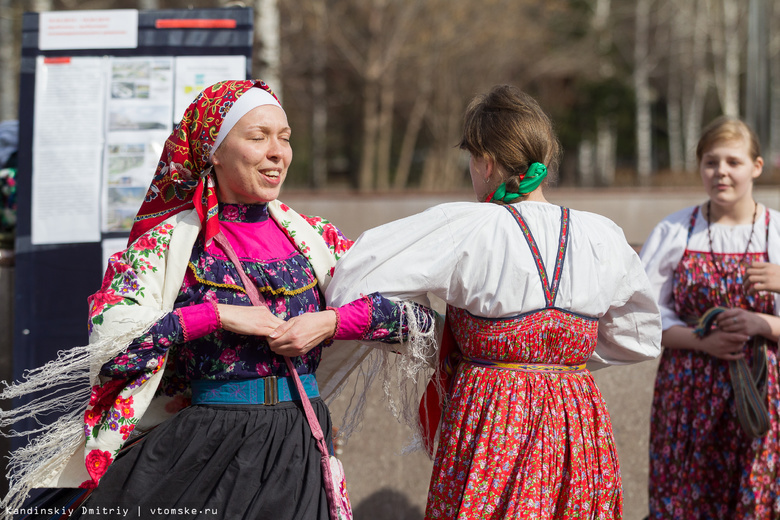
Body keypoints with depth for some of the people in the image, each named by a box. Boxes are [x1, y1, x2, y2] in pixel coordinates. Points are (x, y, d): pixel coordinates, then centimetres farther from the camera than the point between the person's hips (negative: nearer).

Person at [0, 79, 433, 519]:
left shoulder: (312, 237, 6)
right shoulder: (169, 241, -2)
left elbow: (416, 308, 4)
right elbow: (107, 333, -15)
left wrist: (331, 322, -11)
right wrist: (218, 315, -18)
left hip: (300, 447, 3)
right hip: (209, 445, -2)